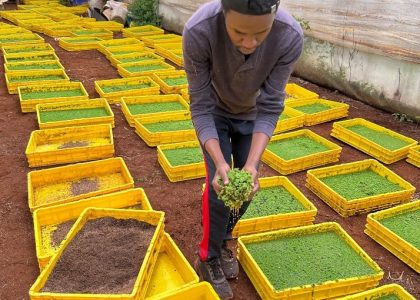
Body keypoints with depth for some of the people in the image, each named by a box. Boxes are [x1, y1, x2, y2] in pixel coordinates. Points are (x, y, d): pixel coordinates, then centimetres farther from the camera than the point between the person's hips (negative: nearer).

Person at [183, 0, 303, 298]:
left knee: (247, 185, 6)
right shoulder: (198, 31, -39)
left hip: (252, 114, 2)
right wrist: (220, 162, -38)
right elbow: (201, 106, -28)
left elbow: (270, 108, -25)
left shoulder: (291, 37, -34)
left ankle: (223, 240, 35)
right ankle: (209, 258, 16)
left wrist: (252, 163, -36)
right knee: (219, 186, -9)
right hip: (214, 112, -2)